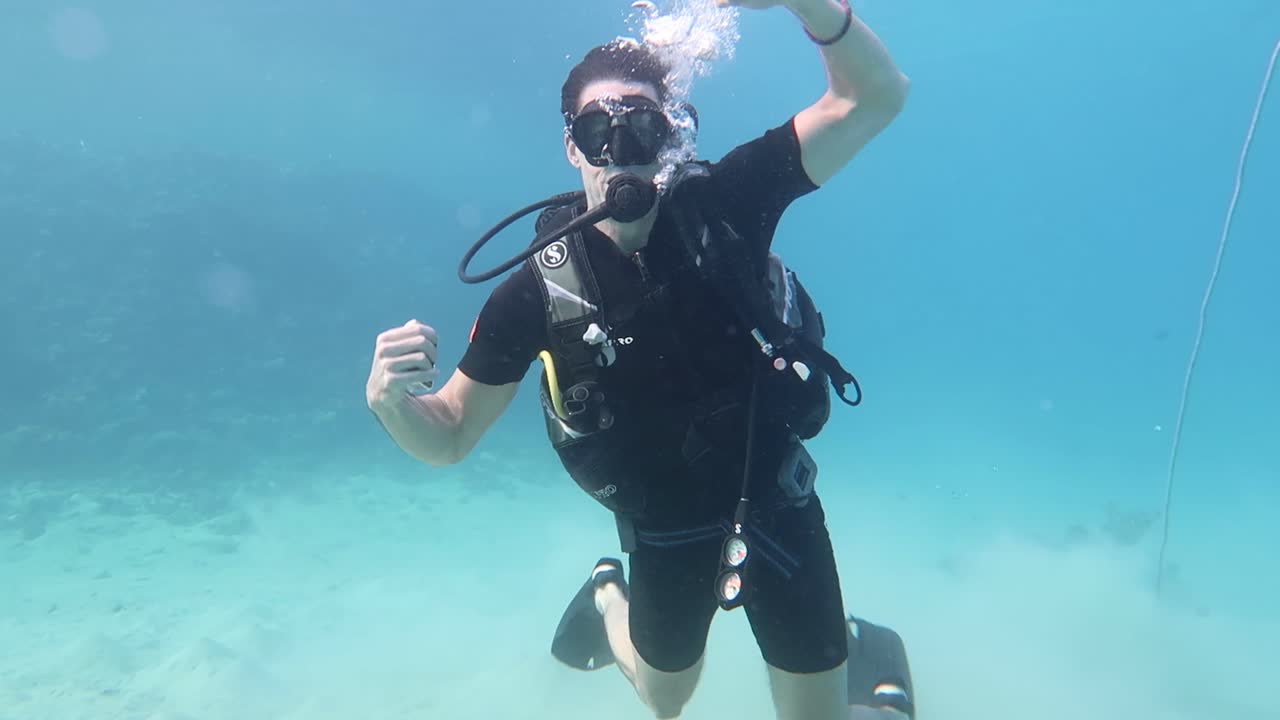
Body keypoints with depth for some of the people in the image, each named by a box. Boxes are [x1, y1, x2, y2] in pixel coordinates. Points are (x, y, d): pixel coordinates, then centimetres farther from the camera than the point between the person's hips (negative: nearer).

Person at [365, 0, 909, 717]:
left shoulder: (725, 203, -17)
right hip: (666, 528, 1)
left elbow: (876, 97, -19)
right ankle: (609, 596, 55)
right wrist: (390, 398, -34)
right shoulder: (539, 286, -18)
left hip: (777, 501, 0)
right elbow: (448, 437, -11)